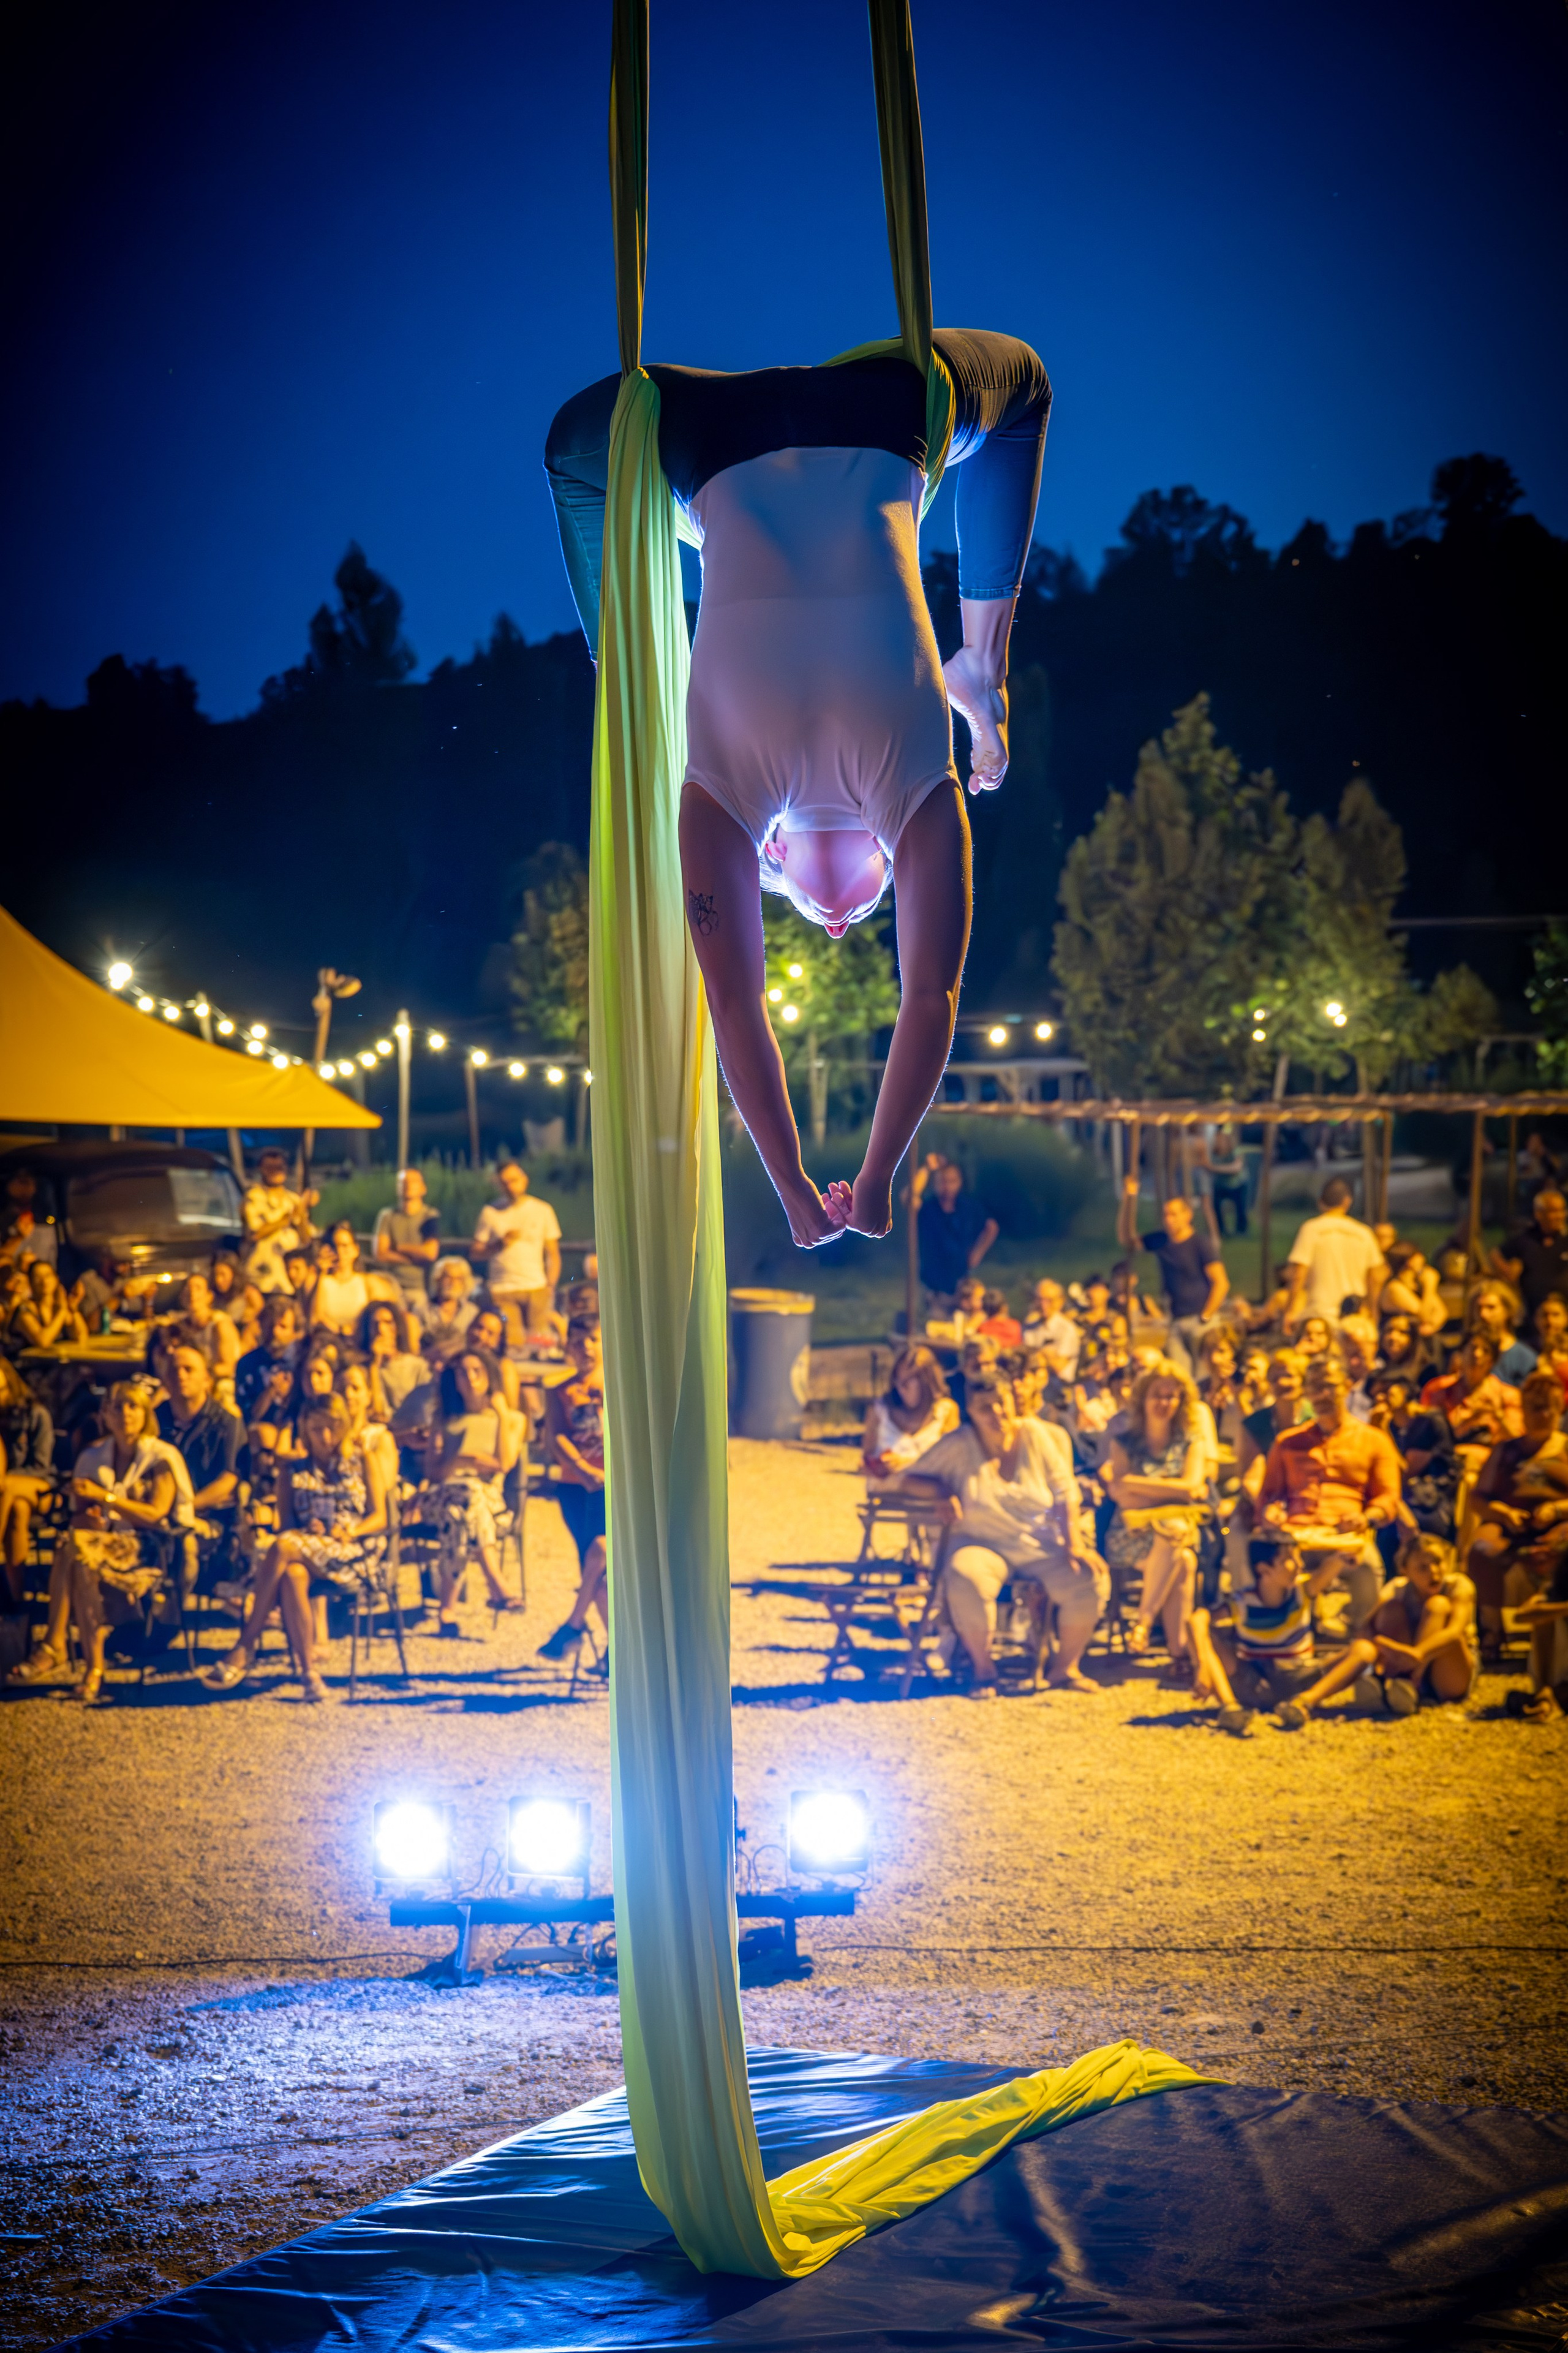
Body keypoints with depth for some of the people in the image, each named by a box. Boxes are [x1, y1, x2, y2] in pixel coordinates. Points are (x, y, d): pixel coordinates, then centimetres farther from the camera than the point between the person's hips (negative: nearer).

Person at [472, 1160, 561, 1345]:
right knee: (511, 1345, -11)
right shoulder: (490, 1212, 9)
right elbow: (477, 1253, 10)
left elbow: (554, 1254, 10)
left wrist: (550, 1286, -2)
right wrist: (500, 1244, -8)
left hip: (536, 1288, 0)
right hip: (502, 1291, 0)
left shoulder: (543, 1210, 9)